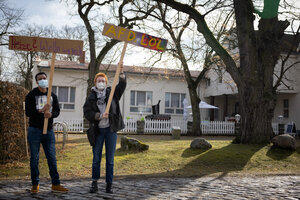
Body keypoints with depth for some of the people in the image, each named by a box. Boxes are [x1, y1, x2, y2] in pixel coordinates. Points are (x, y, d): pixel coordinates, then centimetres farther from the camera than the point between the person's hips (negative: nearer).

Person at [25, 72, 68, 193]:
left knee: (52, 158, 3)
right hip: (34, 130, -3)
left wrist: (51, 114, -14)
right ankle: (35, 184, 12)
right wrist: (41, 111, -21)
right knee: (34, 158, 2)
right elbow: (28, 112, -7)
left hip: (49, 130, 3)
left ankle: (55, 184, 7)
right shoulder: (31, 95, 2)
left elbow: (57, 111, 8)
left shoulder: (52, 96, 13)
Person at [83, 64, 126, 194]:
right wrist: (100, 116, -20)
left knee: (110, 159, 4)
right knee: (96, 158, 5)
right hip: (97, 130, 0)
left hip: (110, 129, 0)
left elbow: (122, 86, -7)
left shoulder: (112, 93, 9)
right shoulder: (91, 98, 6)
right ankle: (94, 183, 16)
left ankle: (109, 184, 12)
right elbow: (87, 113, -5)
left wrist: (121, 73, -22)